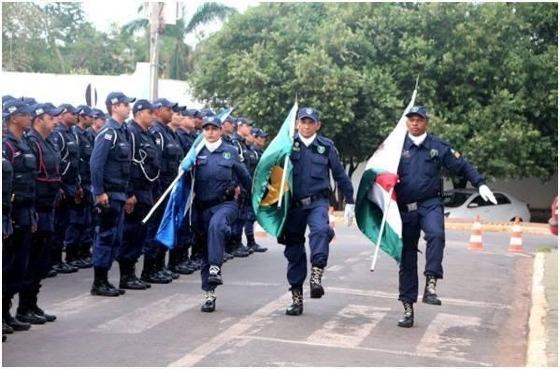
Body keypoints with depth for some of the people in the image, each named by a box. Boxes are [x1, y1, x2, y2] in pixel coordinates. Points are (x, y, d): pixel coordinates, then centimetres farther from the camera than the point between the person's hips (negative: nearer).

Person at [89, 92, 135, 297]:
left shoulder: (122, 132, 14)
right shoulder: (108, 132, -14)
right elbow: (95, 163, -21)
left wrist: (127, 194, 16)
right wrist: (99, 193, -22)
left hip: (119, 194, 9)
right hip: (108, 194, -9)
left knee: (115, 239, 12)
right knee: (105, 237, -3)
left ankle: (104, 280, 20)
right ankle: (98, 283, 5)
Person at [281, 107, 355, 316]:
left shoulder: (326, 146, 6)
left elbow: (340, 175, 12)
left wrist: (349, 201, 14)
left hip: (317, 202, -1)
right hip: (293, 203, 1)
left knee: (320, 230, -33)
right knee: (294, 250, 6)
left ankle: (316, 276, -35)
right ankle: (297, 297, 16)